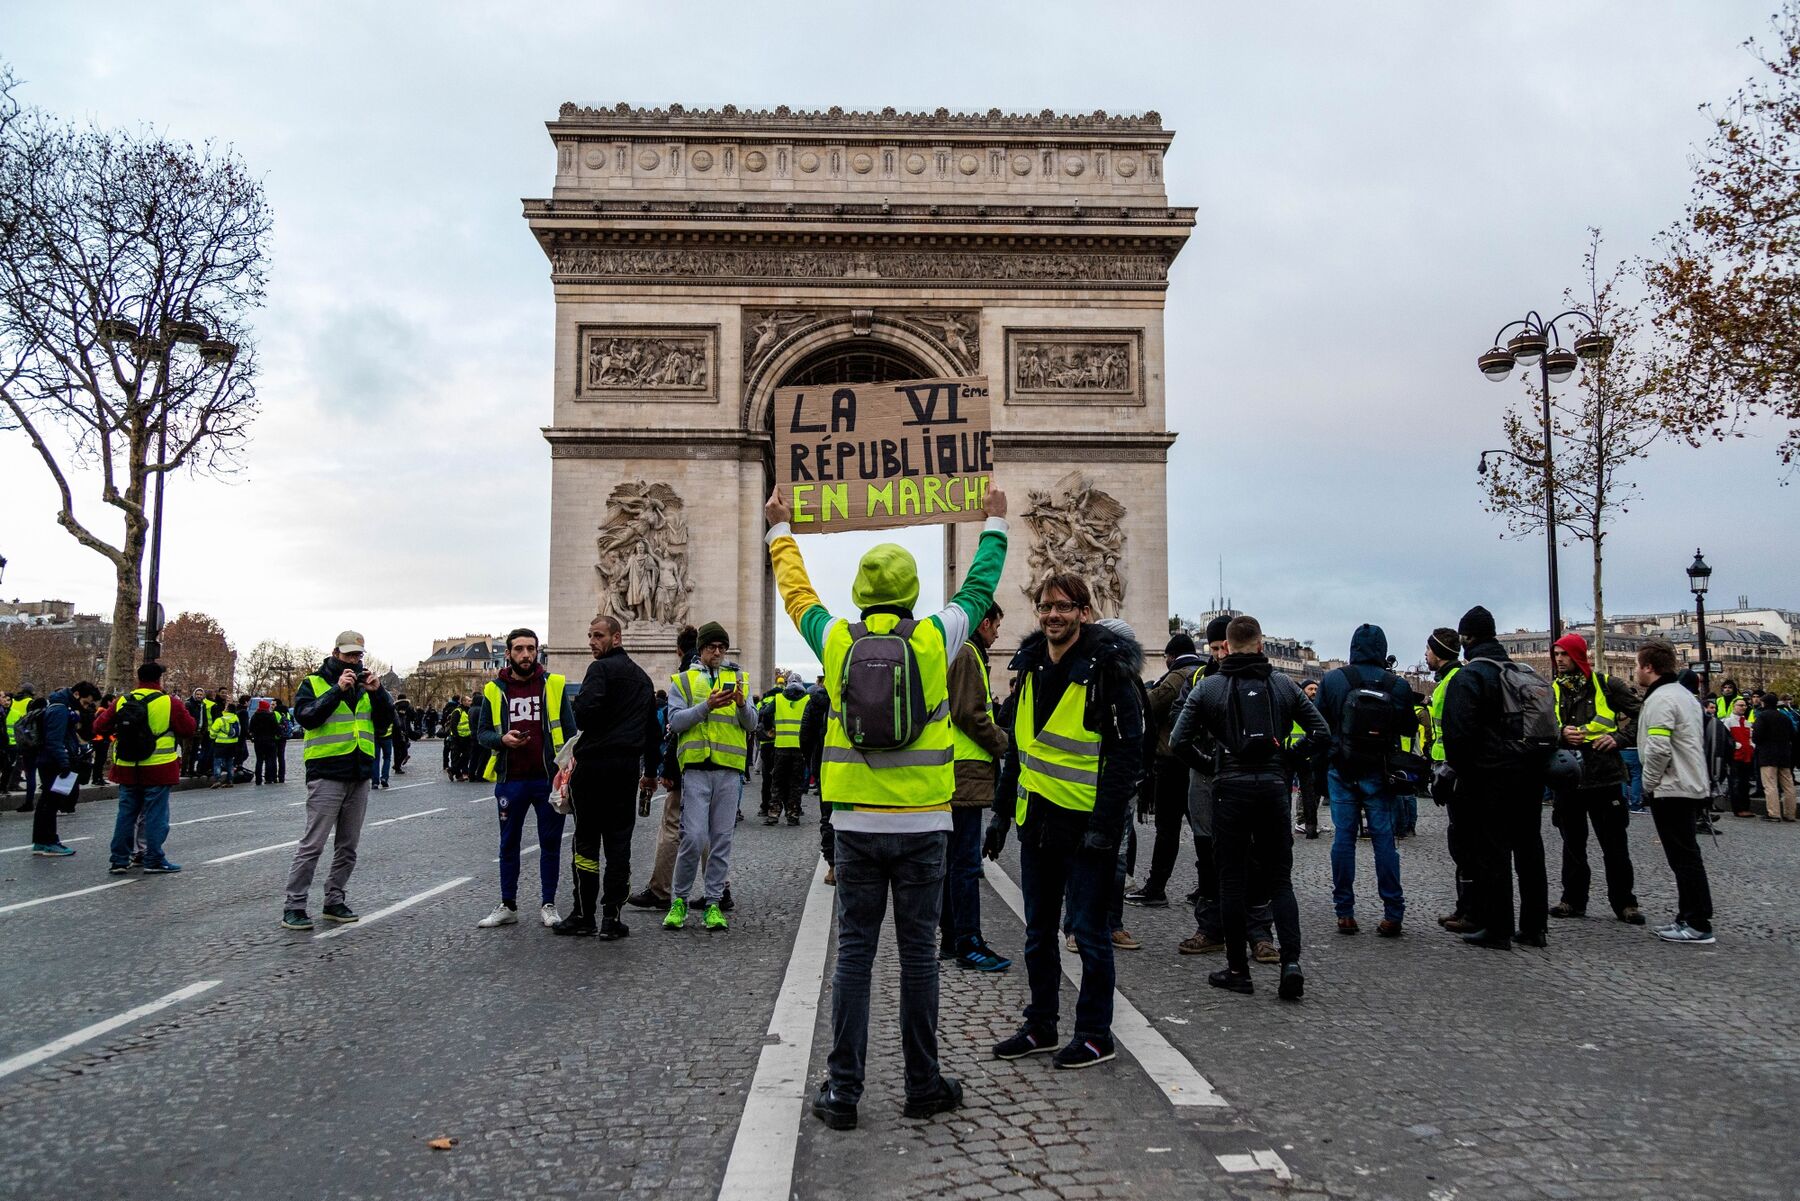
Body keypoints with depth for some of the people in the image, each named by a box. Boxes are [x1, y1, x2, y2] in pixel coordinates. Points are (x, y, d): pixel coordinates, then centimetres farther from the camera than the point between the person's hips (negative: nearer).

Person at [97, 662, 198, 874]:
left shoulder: (122, 702, 2)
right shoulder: (170, 703, -10)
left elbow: (100, 726, 7)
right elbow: (190, 729, -7)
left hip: (128, 769, 4)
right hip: (158, 770, -4)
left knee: (126, 813, 13)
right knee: (156, 814, 2)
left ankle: (119, 860, 16)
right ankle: (154, 860, 4)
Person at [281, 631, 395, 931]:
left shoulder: (364, 685, 14)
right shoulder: (314, 683, 1)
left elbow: (387, 719, 7)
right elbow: (305, 716, -15)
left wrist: (378, 691, -9)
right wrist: (338, 690, -20)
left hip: (359, 776, 6)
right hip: (327, 774, -5)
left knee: (348, 846, 10)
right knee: (313, 844, -6)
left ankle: (334, 901, 20)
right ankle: (294, 907, 0)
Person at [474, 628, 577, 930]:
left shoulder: (554, 685, 1)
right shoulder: (494, 690, 4)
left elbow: (569, 730, 3)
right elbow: (482, 733, 8)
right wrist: (502, 739, -14)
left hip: (549, 779, -1)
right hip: (510, 780, 1)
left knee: (550, 843, 6)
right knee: (509, 843, 10)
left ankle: (548, 905, 18)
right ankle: (507, 906, 22)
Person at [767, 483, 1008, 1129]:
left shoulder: (836, 639, 0)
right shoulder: (934, 637, -3)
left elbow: (797, 593, 19)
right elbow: (978, 588, 13)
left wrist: (781, 530, 35)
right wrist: (995, 524, 29)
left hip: (855, 823, 1)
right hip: (921, 823, -1)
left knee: (854, 951, 7)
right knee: (917, 952, 7)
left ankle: (842, 1090, 11)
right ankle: (924, 1085, 18)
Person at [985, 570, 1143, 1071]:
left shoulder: (1108, 671, -11)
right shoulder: (1029, 667, 10)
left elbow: (1127, 752, -14)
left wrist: (1104, 826, -19)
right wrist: (1002, 811, 14)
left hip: (1087, 823, -7)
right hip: (1037, 820, 7)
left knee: (1088, 930, 3)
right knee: (1038, 931, 15)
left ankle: (1095, 1034, 17)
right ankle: (1040, 1026, 28)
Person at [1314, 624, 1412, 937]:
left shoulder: (1332, 680, -4)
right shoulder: (1397, 686, -5)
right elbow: (1409, 727, 4)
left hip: (1341, 771, 0)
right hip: (1379, 773, 0)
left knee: (1343, 837, 5)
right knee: (1383, 838, 5)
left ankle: (1344, 913, 8)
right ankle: (1393, 914, 5)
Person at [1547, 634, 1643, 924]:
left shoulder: (1607, 684, 0)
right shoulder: (1552, 690, 8)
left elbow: (1640, 714, 5)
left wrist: (1620, 738, -8)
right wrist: (1561, 734, -10)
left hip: (1604, 774, -3)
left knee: (1615, 844, 4)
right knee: (1572, 843, 11)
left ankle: (1624, 902, 15)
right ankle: (1573, 899, 20)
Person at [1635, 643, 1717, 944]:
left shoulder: (1660, 699, -17)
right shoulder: (1684, 694, 16)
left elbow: (1658, 750, -24)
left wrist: (1648, 784, -9)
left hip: (1671, 789, -10)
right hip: (1690, 785, 10)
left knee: (1683, 857, -6)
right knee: (1687, 855, 14)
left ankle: (1698, 925, -2)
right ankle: (1689, 917, 20)